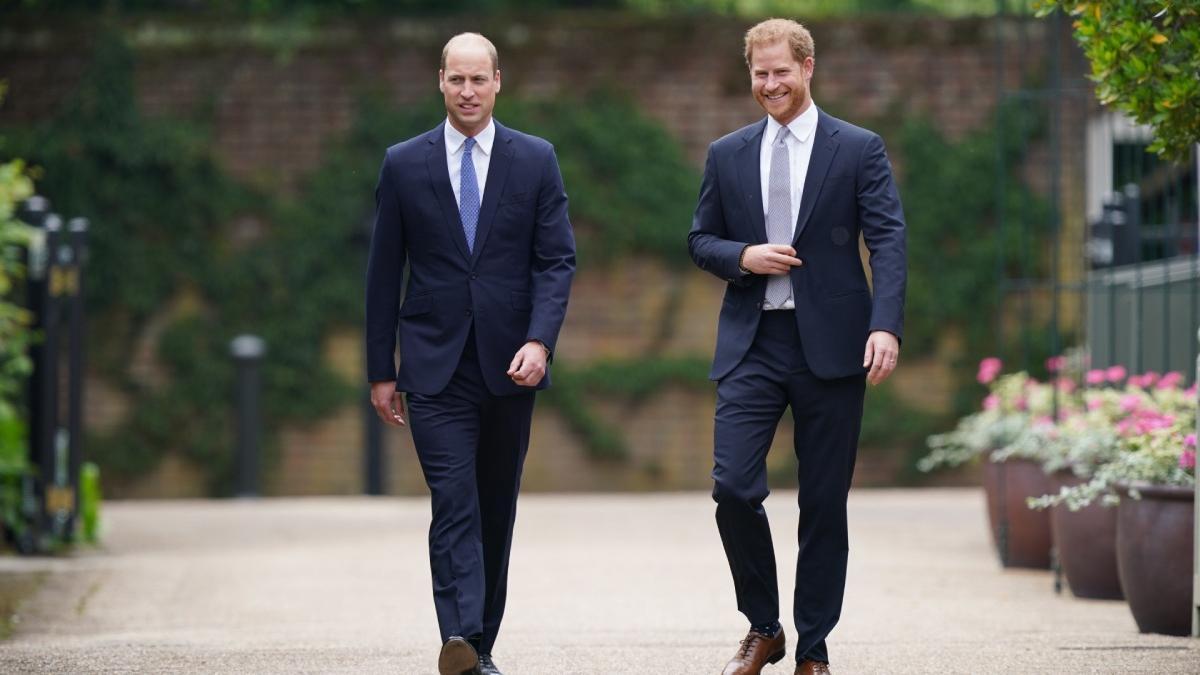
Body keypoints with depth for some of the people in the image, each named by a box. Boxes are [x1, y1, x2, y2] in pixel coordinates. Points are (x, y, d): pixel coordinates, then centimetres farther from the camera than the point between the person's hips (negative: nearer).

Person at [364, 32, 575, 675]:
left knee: (497, 510, 8)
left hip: (509, 363, 2)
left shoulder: (535, 160, 4)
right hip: (436, 367, -2)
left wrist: (539, 341, -14)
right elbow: (383, 273, 6)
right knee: (454, 504, -14)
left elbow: (557, 259, 0)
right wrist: (381, 371, 4)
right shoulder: (404, 164, 3)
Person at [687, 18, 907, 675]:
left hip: (829, 344, -2)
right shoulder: (727, 155, 11)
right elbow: (700, 240, 16)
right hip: (751, 344, 2)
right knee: (733, 486, -10)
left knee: (825, 504, 2)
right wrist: (742, 257, -7)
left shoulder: (859, 150, 2)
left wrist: (886, 326, -20)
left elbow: (888, 242, -6)